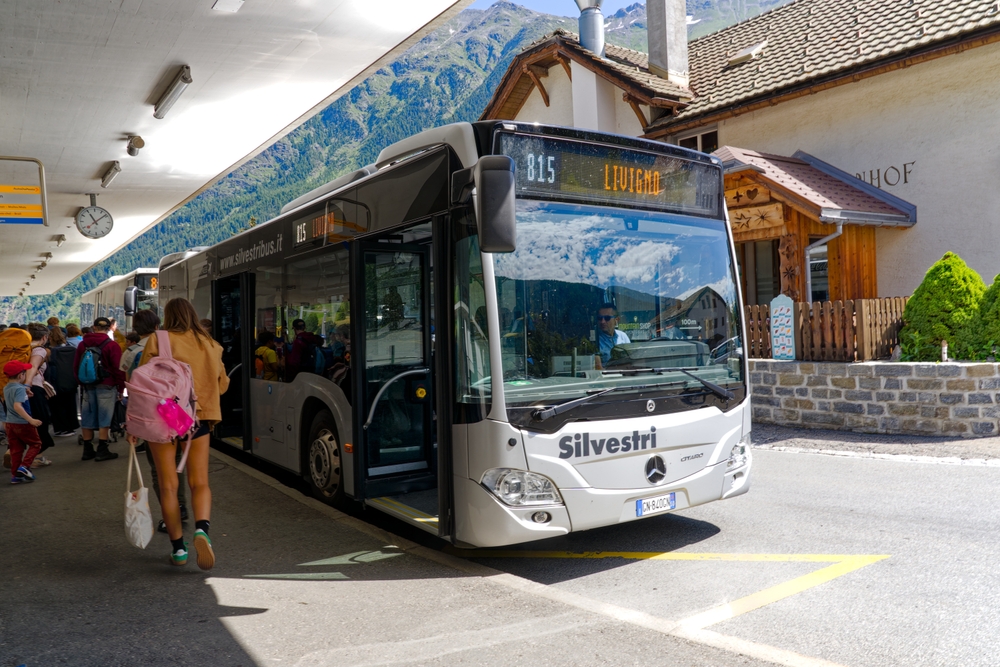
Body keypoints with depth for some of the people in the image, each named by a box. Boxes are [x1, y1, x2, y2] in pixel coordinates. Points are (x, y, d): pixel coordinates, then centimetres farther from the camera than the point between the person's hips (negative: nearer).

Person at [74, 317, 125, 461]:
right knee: (104, 418, -2)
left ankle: (87, 450, 17)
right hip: (106, 386, -5)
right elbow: (118, 368, -11)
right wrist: (121, 387, -3)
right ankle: (102, 451, -3)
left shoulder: (83, 345, 9)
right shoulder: (111, 345, -8)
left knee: (87, 418, 10)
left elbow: (76, 366, 15)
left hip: (88, 386, 5)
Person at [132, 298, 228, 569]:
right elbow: (222, 384, 15)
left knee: (168, 485, 8)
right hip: (198, 418, 2)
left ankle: (178, 547, 11)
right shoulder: (209, 344, 7)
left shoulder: (158, 341, -3)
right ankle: (202, 528, -19)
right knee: (199, 483, 7)